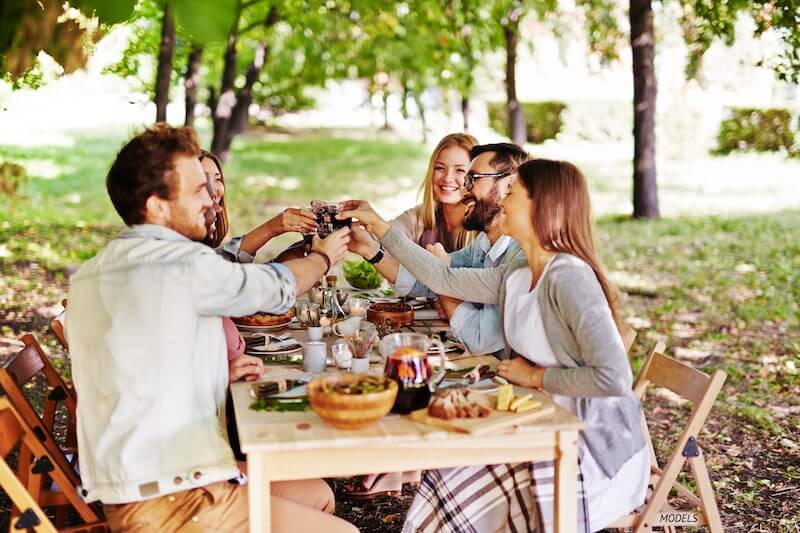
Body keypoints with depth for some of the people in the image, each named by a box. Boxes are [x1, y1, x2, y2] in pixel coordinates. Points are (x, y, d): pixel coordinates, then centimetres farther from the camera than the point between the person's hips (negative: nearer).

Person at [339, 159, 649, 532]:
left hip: (594, 451, -8)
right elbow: (443, 279, 15)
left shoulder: (569, 278, -22)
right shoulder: (516, 278, 4)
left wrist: (536, 376, -16)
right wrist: (379, 227, 16)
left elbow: (615, 378, -29)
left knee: (459, 496, -7)